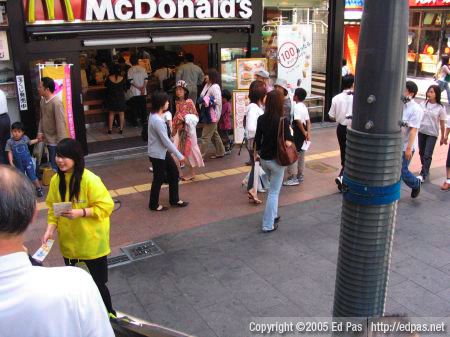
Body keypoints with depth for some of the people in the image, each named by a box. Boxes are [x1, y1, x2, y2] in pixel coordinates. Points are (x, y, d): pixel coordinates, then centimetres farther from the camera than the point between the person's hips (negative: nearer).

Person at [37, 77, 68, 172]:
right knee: (52, 163, 20)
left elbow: (60, 122, -23)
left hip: (56, 141, -8)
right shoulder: (42, 100, 4)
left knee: (56, 167, -2)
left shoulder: (56, 102, -22)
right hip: (48, 139, 8)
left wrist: (61, 142, -23)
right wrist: (40, 132, 8)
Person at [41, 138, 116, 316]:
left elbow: (106, 206, -19)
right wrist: (50, 228, -9)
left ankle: (108, 314, 29)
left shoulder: (90, 180, -21)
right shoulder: (56, 180, -3)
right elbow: (52, 207, 5)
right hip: (68, 240, 5)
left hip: (92, 240, -5)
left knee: (98, 281, 6)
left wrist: (80, 212, -29)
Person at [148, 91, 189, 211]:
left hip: (163, 152, 10)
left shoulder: (155, 115, 3)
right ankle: (154, 205, 25)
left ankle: (174, 200, 30)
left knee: (174, 173, 16)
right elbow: (166, 141, -25)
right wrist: (179, 155, -18)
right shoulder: (157, 121, -28)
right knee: (159, 179, 6)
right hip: (157, 154, -10)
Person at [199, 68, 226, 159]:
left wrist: (207, 101, -22)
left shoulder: (215, 87, -17)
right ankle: (220, 152, 29)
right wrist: (202, 100, -2)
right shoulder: (207, 85, 10)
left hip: (212, 115, -10)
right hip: (208, 114, 10)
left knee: (205, 136, -6)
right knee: (214, 134, 18)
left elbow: (218, 100, -25)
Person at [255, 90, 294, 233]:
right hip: (276, 160, -6)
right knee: (274, 192, 5)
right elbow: (287, 143, -21)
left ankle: (273, 215, 35)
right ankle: (268, 225, 11)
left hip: (263, 159, 6)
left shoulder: (261, 119, -3)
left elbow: (257, 139, 5)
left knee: (273, 187, 27)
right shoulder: (283, 121, -18)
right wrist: (291, 142, 1)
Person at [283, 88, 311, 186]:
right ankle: (300, 175, 27)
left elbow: (298, 121, -26)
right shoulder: (304, 107, 11)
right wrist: (308, 133, 2)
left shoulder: (296, 107, -17)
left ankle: (294, 178, -3)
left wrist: (304, 132, -17)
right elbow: (308, 121, 8)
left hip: (297, 132, -9)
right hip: (303, 132, 9)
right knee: (301, 154, 17)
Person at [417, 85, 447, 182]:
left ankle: (423, 175, 1)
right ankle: (426, 170, 30)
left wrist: (443, 137, 3)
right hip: (421, 131, 4)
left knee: (427, 155, -5)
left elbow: (442, 123, -1)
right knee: (421, 153, 12)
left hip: (432, 134, -4)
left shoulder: (440, 108, -7)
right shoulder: (423, 104, 1)